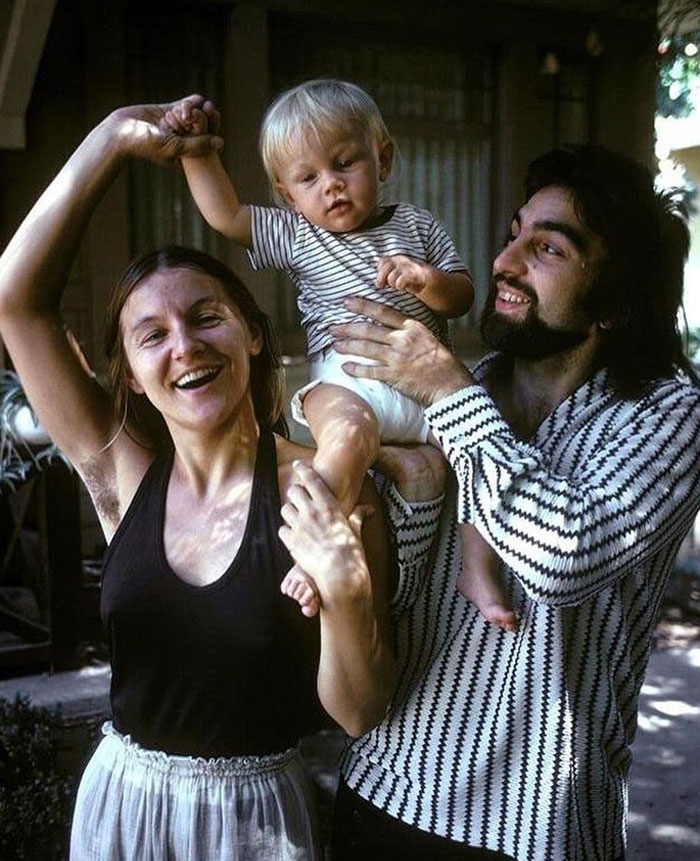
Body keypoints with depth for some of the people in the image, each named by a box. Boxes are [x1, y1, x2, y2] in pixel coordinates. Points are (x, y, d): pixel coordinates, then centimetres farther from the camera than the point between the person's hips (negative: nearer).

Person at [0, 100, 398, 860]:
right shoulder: (122, 471, -8)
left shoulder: (321, 492, -17)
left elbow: (357, 712, -13)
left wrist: (346, 596, -32)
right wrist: (112, 140, -14)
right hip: (118, 798, 3)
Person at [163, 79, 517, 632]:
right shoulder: (294, 236, 16)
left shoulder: (417, 225, 18)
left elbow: (463, 297, 12)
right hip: (344, 381, -3)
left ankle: (479, 571, -10)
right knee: (348, 431, -37)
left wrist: (429, 282, -10)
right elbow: (225, 214, 9)